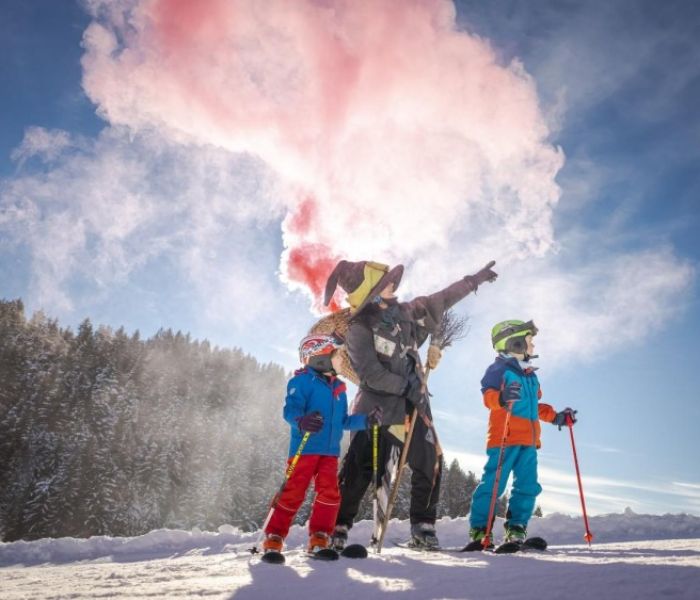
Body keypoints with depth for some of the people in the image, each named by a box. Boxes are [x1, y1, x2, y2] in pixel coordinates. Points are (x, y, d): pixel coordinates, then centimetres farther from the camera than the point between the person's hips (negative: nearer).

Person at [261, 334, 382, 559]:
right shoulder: (302, 381, -4)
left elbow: (343, 421, 23)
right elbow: (290, 410, -16)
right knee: (293, 493, -6)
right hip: (304, 448, -6)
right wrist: (302, 422, -36)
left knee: (329, 494, -4)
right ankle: (273, 538, 6)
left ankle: (319, 539, 6)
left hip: (330, 451, 6)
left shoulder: (338, 388, 19)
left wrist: (367, 420, 11)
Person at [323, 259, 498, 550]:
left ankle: (422, 527, 18)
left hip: (413, 405, 6)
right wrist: (407, 386, -19)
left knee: (431, 463, 5)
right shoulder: (359, 330, -12)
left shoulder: (405, 313, 7)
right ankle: (337, 527, 3)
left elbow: (440, 300, 19)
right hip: (377, 409, -6)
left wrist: (473, 280, 25)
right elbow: (371, 374, -17)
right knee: (360, 470, -7)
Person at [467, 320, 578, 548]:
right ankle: (479, 530, -6)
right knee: (493, 484, -11)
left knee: (528, 486, 3)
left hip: (528, 440, 8)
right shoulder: (500, 368, 0)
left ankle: (516, 529, 10)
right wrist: (501, 398, -35)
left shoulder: (531, 376, 26)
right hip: (504, 437, -8)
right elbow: (488, 395, -14)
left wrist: (556, 417, 28)